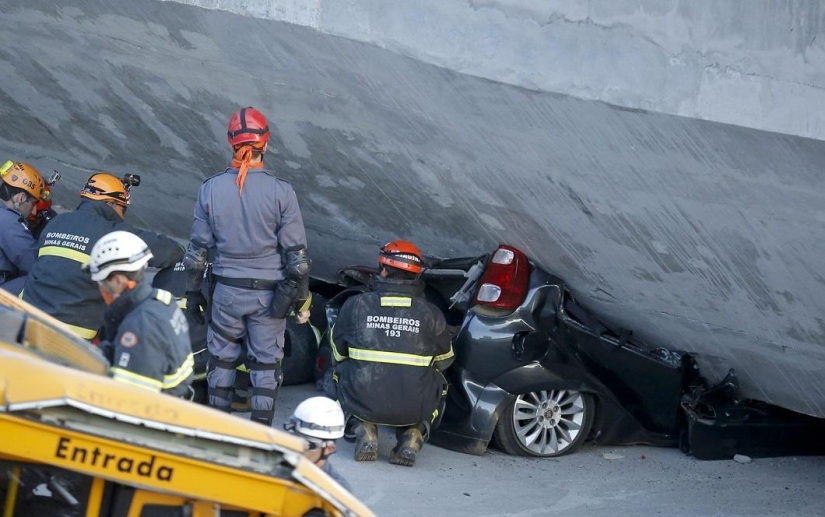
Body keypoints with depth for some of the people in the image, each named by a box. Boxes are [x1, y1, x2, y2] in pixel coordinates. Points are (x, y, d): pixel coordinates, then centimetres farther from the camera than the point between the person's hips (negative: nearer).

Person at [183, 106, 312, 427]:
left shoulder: (211, 189, -6)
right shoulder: (281, 191, -12)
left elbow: (198, 249, 0)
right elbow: (296, 253, -9)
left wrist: (193, 292, 11)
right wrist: (301, 298, 1)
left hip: (227, 291, 2)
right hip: (269, 292, -1)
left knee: (222, 357, 16)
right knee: (266, 361, 9)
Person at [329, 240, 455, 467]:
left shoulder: (355, 305, 1)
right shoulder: (431, 313, 1)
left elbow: (338, 351, 15)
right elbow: (444, 360, 16)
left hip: (363, 402, 0)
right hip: (414, 408, 0)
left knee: (342, 371, 31)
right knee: (437, 382, 32)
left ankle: (365, 433, 11)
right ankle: (412, 437, 9)